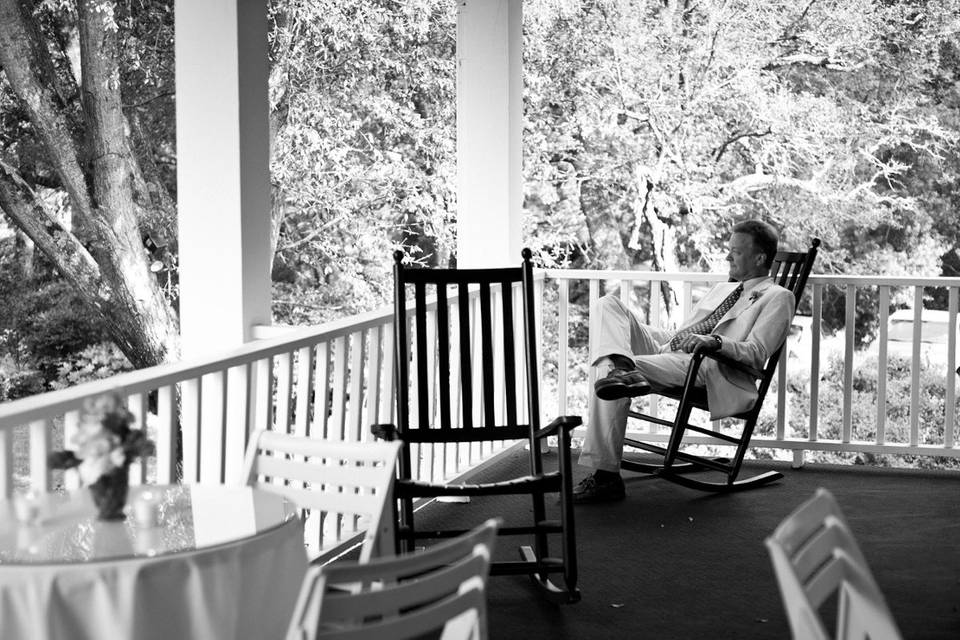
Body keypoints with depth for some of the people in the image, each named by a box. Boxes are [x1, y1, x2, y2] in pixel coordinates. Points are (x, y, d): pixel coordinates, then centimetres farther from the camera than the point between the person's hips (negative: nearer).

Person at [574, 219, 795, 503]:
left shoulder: (777, 297, 6)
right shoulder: (722, 289, 33)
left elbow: (755, 353, -8)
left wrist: (715, 341, -27)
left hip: (708, 367, -8)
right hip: (670, 348, 8)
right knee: (608, 304, -13)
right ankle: (620, 366, -37)